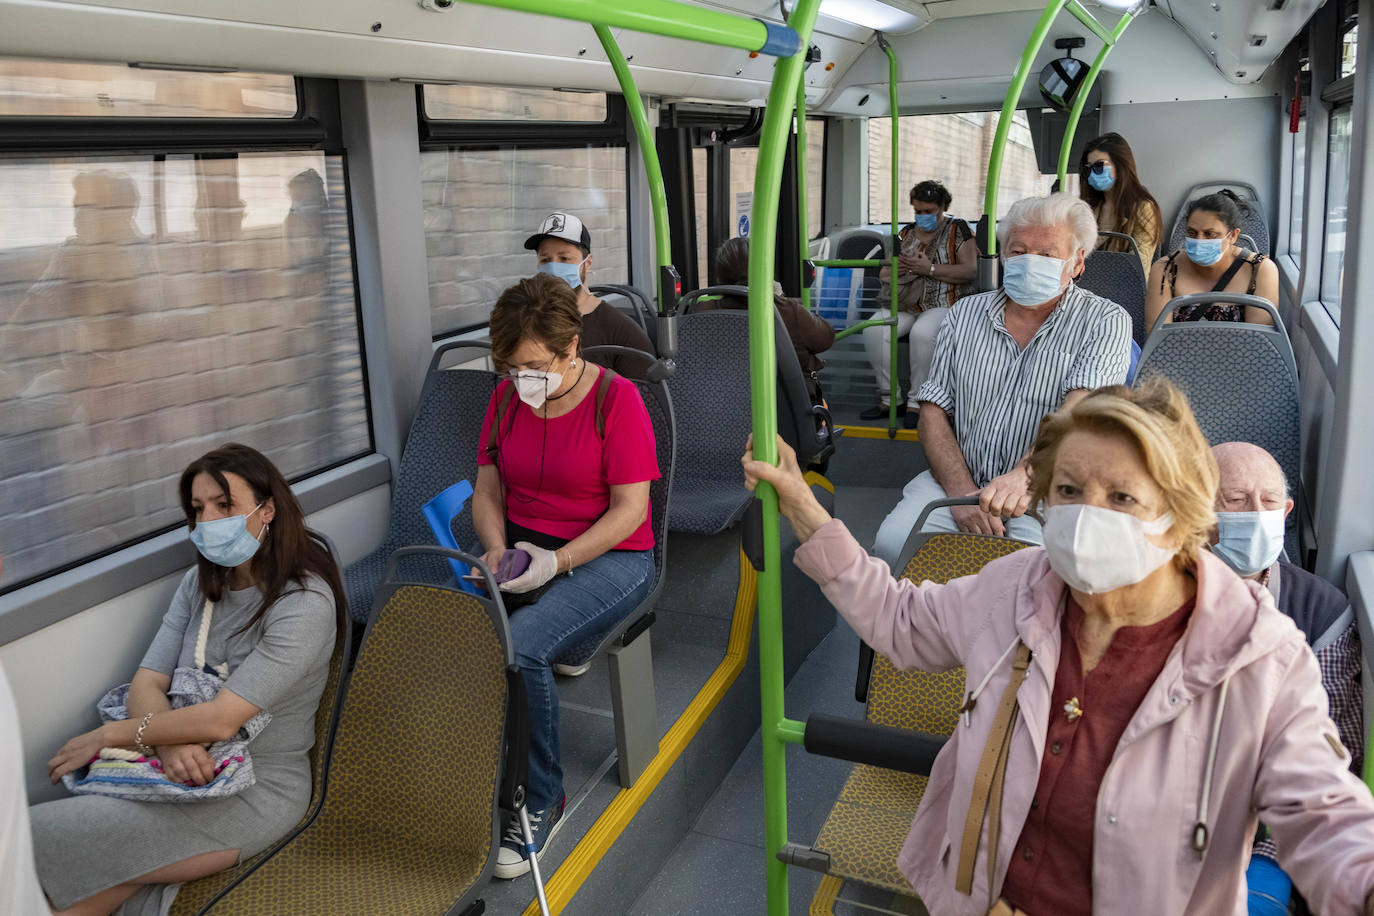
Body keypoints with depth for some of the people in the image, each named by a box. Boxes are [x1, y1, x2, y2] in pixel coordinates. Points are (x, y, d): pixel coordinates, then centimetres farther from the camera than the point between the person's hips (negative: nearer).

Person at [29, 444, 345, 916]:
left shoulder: (306, 603, -16)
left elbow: (222, 719, -20)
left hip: (260, 788, -6)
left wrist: (109, 735, -9)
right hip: (194, 768, 6)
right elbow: (146, 684, 1)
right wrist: (170, 743, -21)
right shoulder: (201, 582, 10)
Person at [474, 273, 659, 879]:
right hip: (519, 547, 6)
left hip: (608, 556, -5)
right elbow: (488, 491, 12)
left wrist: (558, 562, -21)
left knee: (518, 647, -31)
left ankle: (539, 800, -7)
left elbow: (630, 509, -12)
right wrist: (496, 550, -8)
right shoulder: (506, 398, 8)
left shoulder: (616, 399, -10)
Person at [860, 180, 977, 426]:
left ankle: (916, 403, -25)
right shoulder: (906, 232, 20)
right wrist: (892, 269, -4)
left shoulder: (956, 230, 5)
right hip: (904, 304, 5)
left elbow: (970, 270, -6)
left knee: (922, 333, -38)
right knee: (873, 331, -25)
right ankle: (889, 398, -16)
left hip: (941, 304, -5)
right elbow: (883, 273, 22)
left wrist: (930, 269, -15)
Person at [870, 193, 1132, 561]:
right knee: (893, 544, -24)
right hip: (958, 480, 3)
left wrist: (1024, 475, -37)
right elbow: (934, 410, 6)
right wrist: (962, 492, -11)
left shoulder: (1106, 321, 0)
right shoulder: (965, 314, 12)